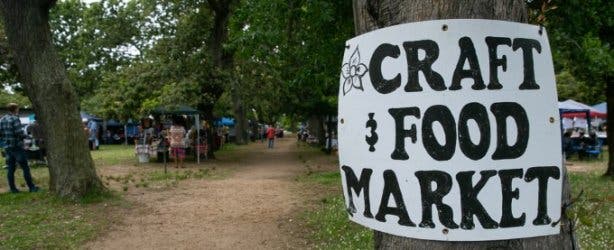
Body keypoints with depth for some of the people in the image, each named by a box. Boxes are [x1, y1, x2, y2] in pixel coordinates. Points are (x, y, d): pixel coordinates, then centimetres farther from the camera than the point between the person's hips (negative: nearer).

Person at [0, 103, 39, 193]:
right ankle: (31, 187, -1)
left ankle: (12, 188, 11)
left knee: (11, 168, 9)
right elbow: (19, 133, -18)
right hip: (17, 146, -7)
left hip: (7, 147, 7)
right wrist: (24, 136, 0)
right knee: (25, 168, -2)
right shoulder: (15, 119, -12)